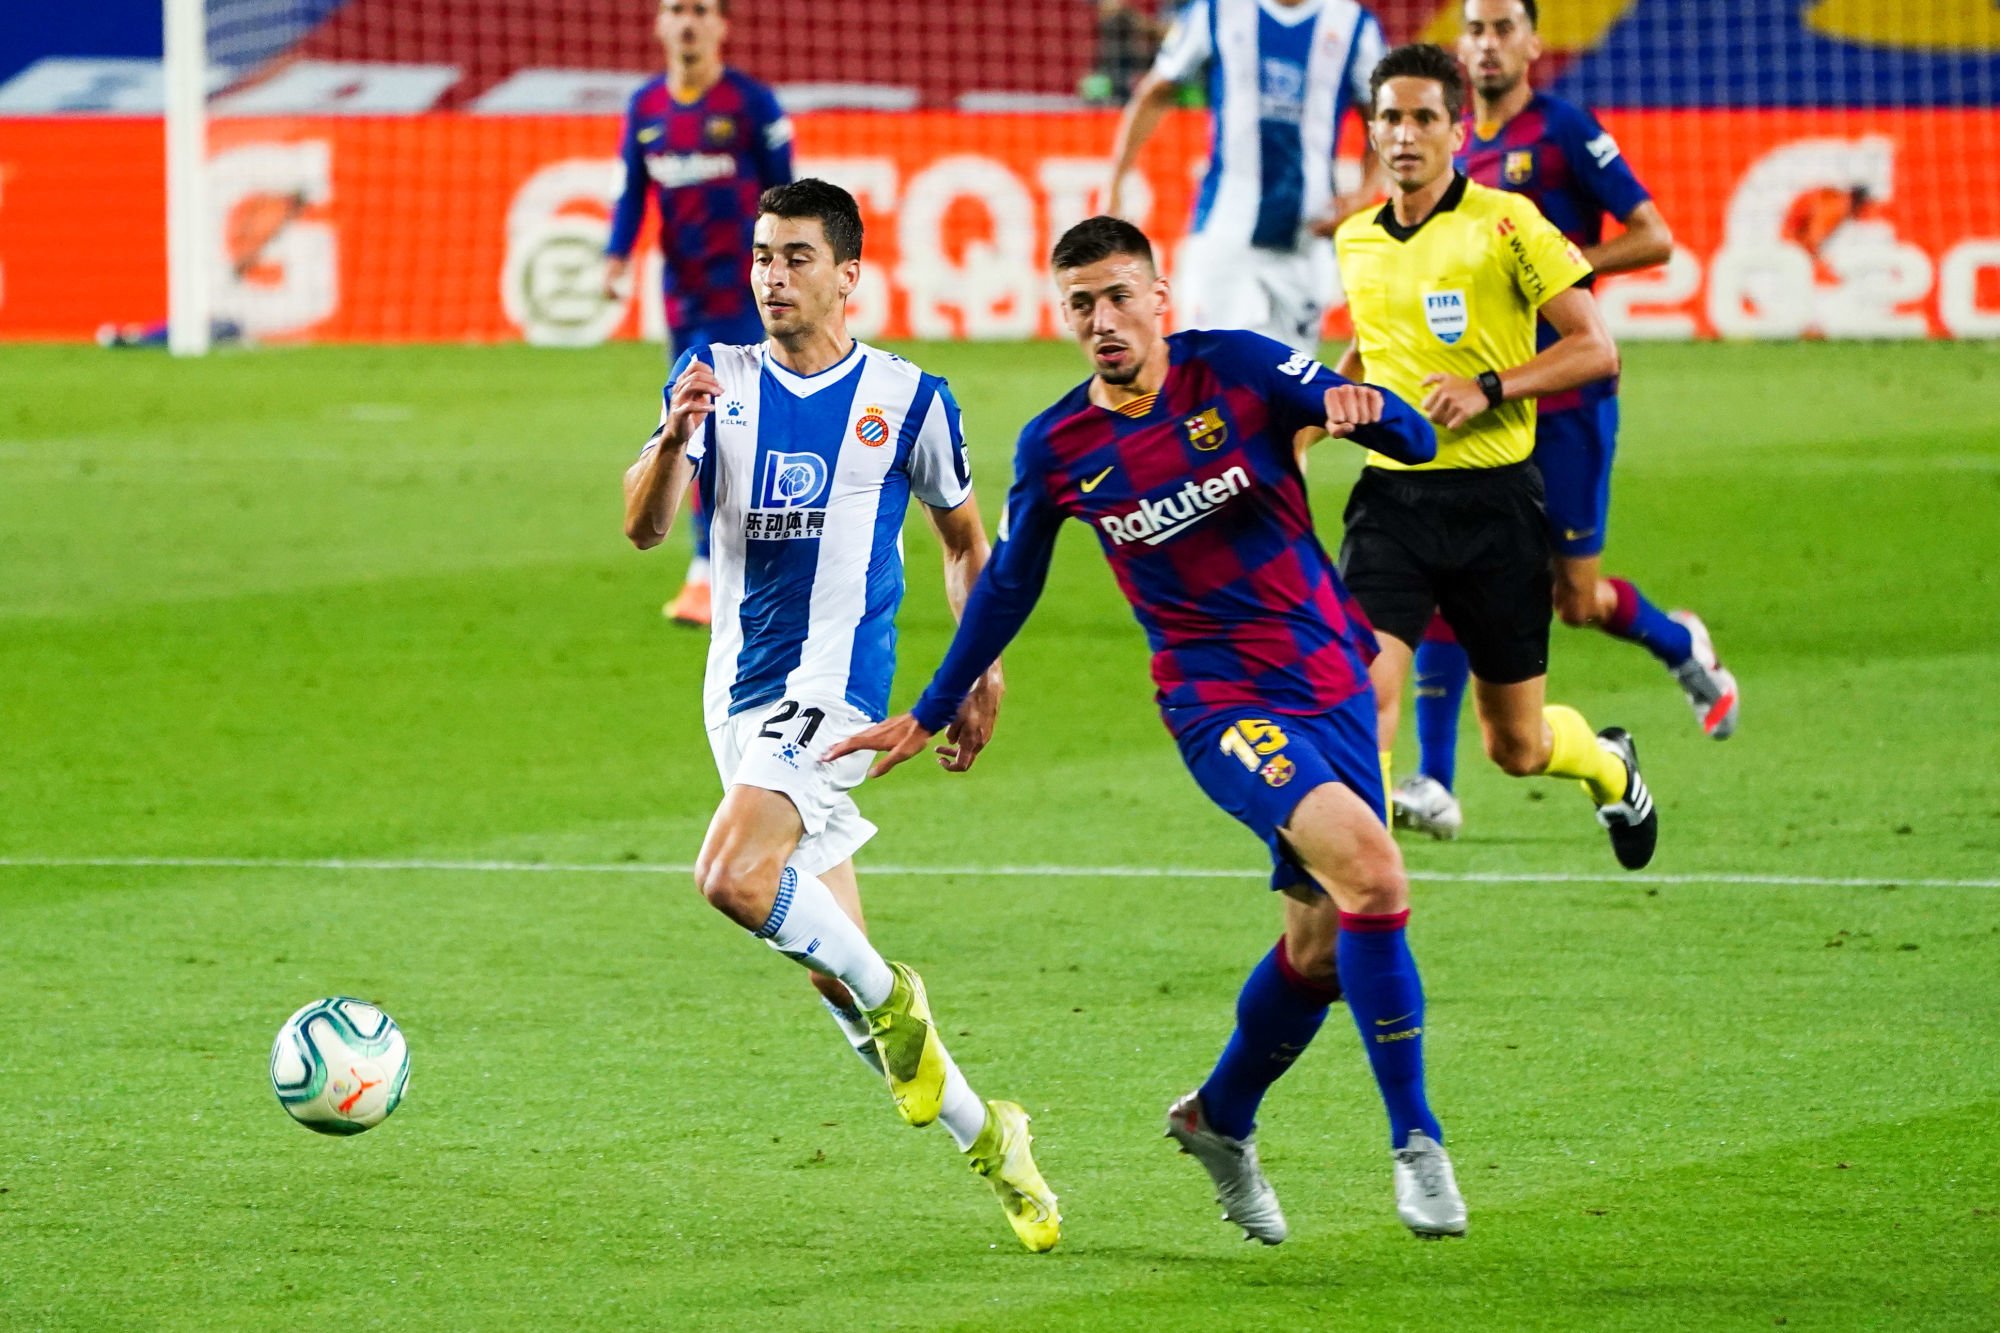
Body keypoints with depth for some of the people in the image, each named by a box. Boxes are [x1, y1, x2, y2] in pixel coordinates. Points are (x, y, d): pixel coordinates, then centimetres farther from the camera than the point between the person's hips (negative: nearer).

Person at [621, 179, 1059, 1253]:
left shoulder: (907, 401, 0)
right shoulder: (717, 380, 5)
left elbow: (964, 539, 14)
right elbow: (645, 527, -6)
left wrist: (981, 671, 6)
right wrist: (673, 440, -25)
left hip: (833, 683, -5)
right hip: (739, 692, 5)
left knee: (734, 875, -29)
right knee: (830, 955, 7)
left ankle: (887, 998, -6)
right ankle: (984, 1136, 20)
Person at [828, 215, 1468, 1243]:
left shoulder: (1237, 369, -5)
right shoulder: (1057, 447, -2)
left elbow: (1413, 441, -8)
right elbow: (1006, 588, 13)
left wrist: (1361, 411, -31)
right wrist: (929, 716, 19)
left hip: (1330, 679, 3)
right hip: (1218, 703, -3)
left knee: (1323, 944, 9)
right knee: (1367, 862, -26)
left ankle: (1219, 1119, 36)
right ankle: (1414, 1139, -18)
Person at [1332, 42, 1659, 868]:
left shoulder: (1505, 224, -8)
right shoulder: (1355, 241, 8)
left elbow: (1595, 349, -7)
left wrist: (1489, 388, -19)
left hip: (1493, 499, -3)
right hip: (1392, 496, 3)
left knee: (1517, 747, 8)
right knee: (1363, 690, -21)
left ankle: (1610, 767, 43)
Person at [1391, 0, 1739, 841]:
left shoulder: (1563, 130, -8)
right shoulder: (1453, 148, 10)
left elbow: (1654, 238, -10)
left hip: (1568, 399, -5)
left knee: (1576, 601, 1)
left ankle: (1680, 645, 35)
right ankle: (1433, 786, -10)